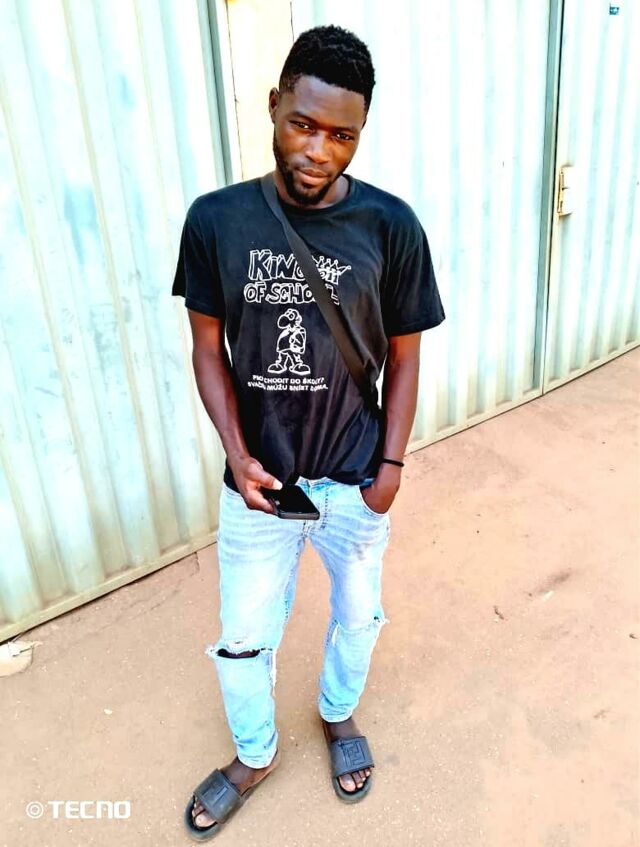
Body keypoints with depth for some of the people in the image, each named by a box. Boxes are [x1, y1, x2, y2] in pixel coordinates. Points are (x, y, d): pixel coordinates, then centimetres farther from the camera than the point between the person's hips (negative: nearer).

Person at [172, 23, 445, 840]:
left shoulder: (390, 226, -13)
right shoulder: (215, 219, -11)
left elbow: (402, 356, -3)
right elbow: (208, 347, -3)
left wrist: (391, 466, -6)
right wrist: (237, 456, -13)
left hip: (353, 478, 0)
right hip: (257, 479, 1)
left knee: (357, 613, 23)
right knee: (243, 638, 16)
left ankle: (339, 715, 56)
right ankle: (253, 754, 47)